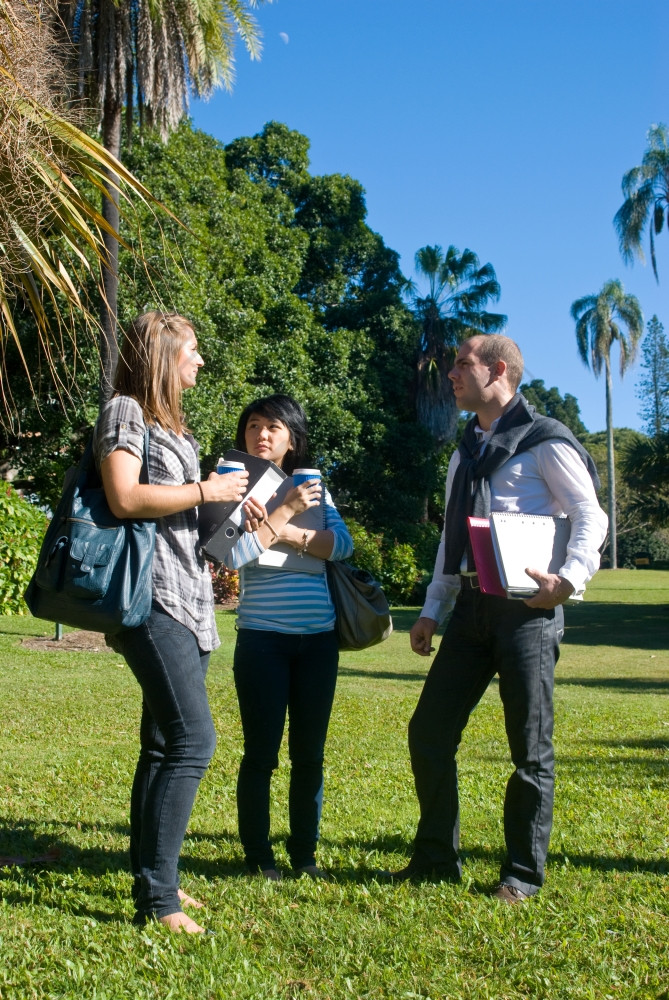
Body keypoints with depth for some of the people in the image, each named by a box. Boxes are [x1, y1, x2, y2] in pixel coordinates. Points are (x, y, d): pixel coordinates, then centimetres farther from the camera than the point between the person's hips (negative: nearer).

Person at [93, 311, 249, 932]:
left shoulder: (170, 424, 23)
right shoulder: (125, 411, -4)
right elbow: (124, 498, -17)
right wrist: (206, 491, -11)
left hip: (185, 600, 10)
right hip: (151, 597, -9)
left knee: (164, 744, 10)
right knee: (193, 740, -16)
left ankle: (149, 876, 18)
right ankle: (156, 897, -12)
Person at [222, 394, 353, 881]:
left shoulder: (313, 487, 12)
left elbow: (343, 544, -2)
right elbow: (233, 555, -13)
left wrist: (286, 533, -13)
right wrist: (286, 511, -13)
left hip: (318, 639, 3)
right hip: (262, 639, -3)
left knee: (310, 753, 8)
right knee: (262, 753, 1)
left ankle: (305, 853, 19)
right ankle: (259, 856, 13)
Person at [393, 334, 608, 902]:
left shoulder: (545, 441, -4)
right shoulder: (467, 451, 19)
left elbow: (591, 519, -8)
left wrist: (569, 580, -23)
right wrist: (433, 611, 17)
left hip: (527, 609, -7)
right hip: (472, 607, 7)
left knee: (531, 747, 2)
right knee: (429, 732, 4)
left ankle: (524, 873, 16)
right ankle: (436, 859, 18)